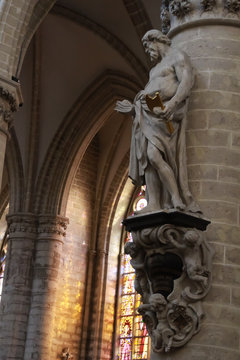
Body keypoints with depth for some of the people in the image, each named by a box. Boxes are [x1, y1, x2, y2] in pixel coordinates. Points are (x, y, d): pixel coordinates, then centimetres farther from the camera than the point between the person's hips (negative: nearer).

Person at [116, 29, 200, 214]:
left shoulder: (178, 56, 1)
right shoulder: (157, 68, 30)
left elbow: (187, 81, -16)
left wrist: (172, 103, -31)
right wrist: (132, 107, 31)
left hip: (164, 115, -9)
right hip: (148, 116, 9)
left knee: (154, 156, -26)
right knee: (147, 158, -7)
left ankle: (177, 201, -26)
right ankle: (154, 204, -15)